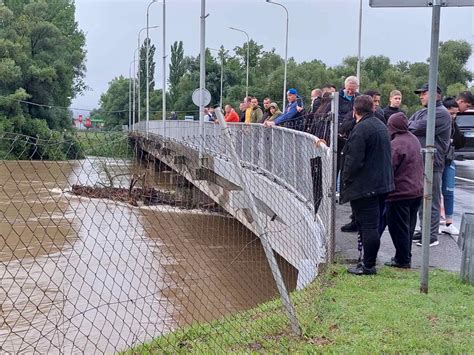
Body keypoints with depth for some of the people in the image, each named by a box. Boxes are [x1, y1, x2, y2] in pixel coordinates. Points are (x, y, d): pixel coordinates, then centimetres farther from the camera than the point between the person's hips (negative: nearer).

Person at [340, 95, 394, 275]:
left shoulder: (361, 129, -17)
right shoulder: (381, 126, 13)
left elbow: (353, 160, -21)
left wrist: (346, 181, -7)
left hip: (365, 187, -9)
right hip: (383, 184, 9)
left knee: (368, 227, -5)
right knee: (374, 225, 16)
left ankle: (368, 266, 1)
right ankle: (369, 261, 26)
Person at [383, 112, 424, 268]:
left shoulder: (395, 144, -19)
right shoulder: (414, 140, 8)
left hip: (400, 193, -8)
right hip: (417, 191, 9)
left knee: (398, 228, 2)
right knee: (408, 227, 17)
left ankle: (403, 260, 8)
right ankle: (405, 257, 25)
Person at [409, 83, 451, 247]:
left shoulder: (441, 113, -12)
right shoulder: (421, 112, 18)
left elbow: (420, 127, -19)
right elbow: (408, 125, 10)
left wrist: (409, 127, 0)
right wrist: (412, 128, -11)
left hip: (432, 163, -9)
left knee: (431, 201, -4)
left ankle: (432, 236, 1)